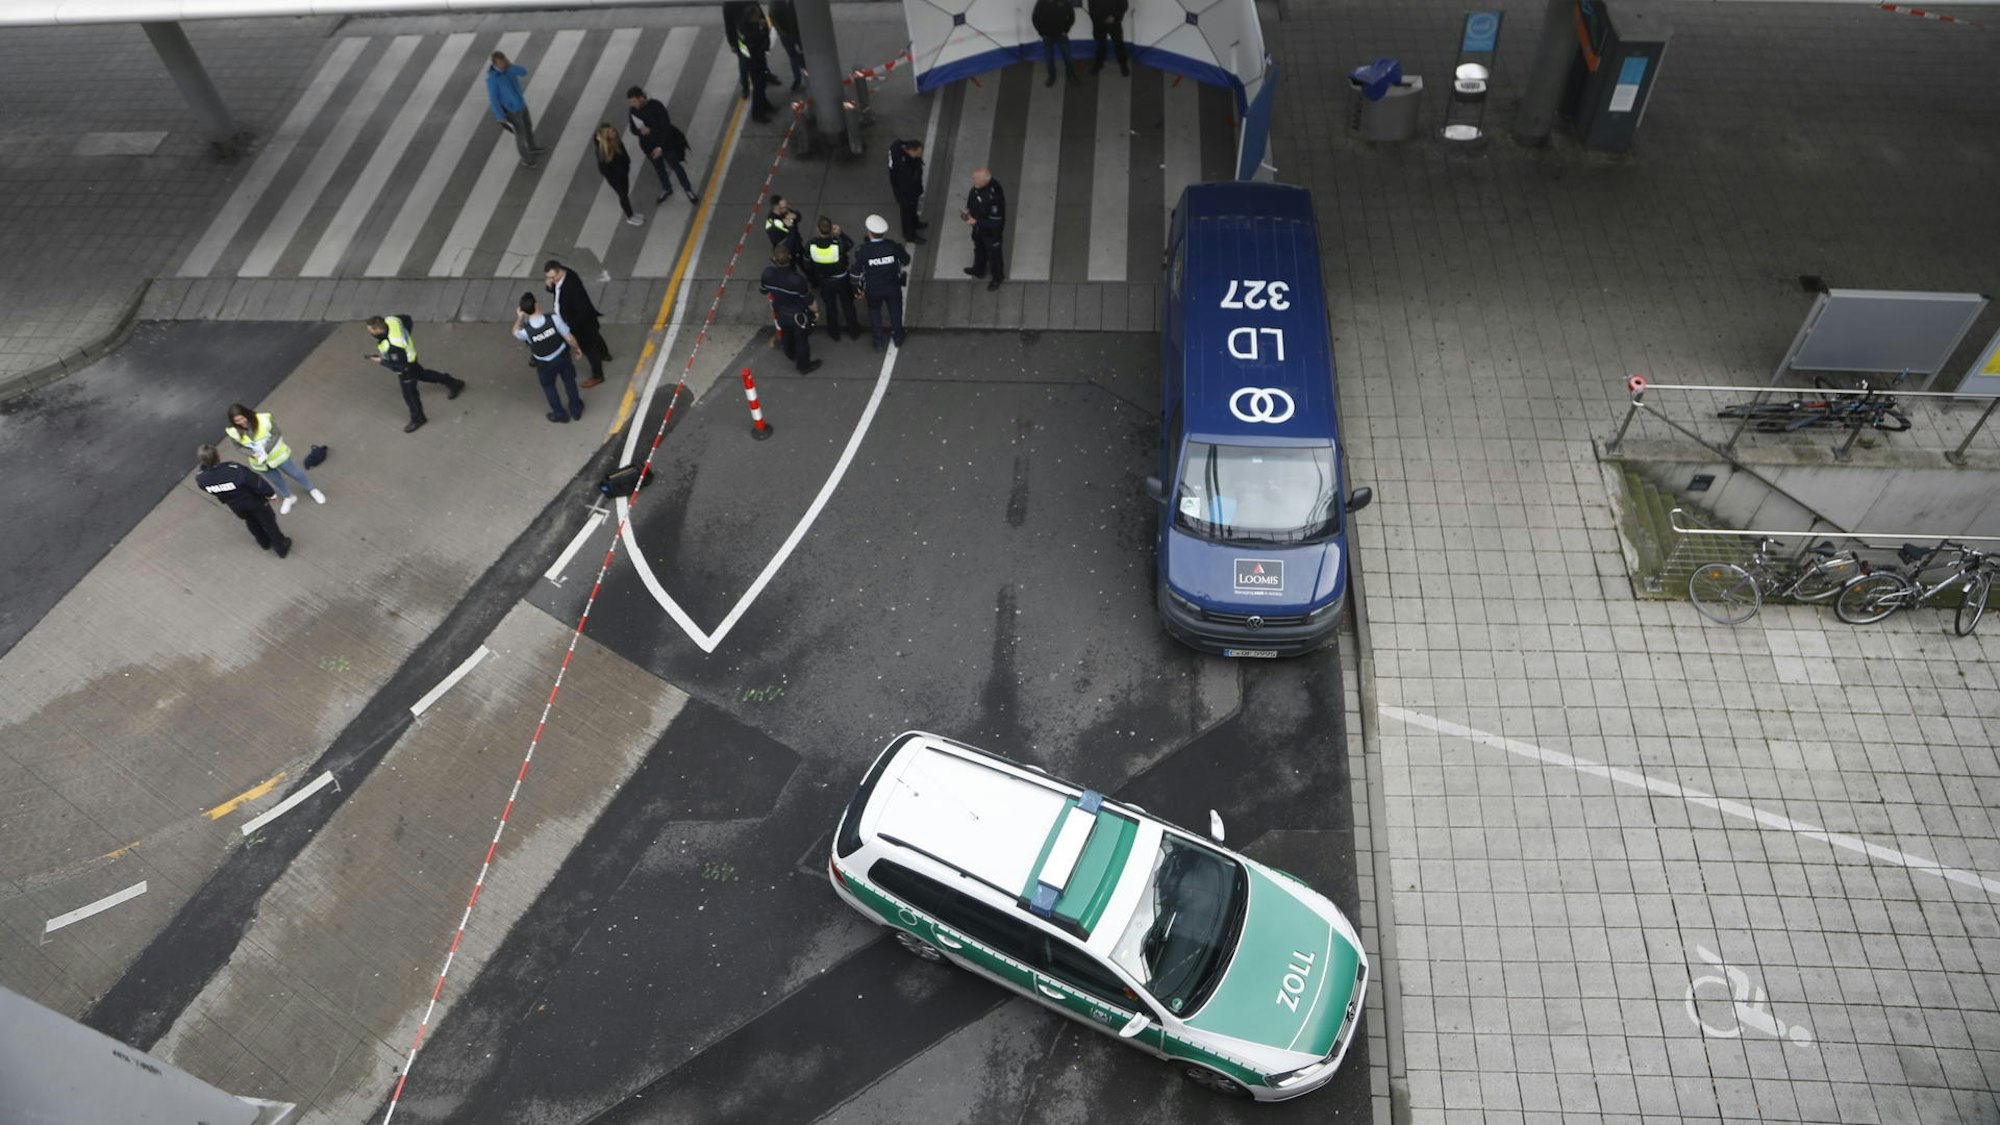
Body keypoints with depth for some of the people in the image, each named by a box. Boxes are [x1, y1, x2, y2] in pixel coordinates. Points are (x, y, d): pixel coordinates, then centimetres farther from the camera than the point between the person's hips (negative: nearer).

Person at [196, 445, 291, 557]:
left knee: (251, 522, 33)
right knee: (268, 523, 21)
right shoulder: (235, 470, -41)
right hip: (254, 501, -4)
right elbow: (256, 483, -26)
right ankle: (281, 547, 39)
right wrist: (270, 493, -8)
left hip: (235, 506, 4)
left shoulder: (201, 478, -27)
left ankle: (265, 543, 56)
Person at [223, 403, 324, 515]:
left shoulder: (263, 419, -31)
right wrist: (252, 454, -27)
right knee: (276, 480, 26)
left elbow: (277, 434, -20)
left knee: (294, 473, 19)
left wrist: (266, 450, -30)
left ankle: (312, 490, 46)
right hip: (260, 462, 3)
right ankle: (288, 498, 52)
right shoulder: (233, 432, -23)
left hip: (277, 455, -2)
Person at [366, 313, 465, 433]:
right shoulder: (390, 320, -24)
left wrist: (380, 361, -23)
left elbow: (399, 366, -33)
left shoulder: (392, 346, -45)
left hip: (406, 367, -8)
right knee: (423, 374, 34)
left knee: (409, 394, 13)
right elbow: (407, 318, -3)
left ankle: (417, 419, 35)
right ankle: (453, 384, 51)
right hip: (409, 355, 9)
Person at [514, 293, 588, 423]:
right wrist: (576, 348, -2)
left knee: (548, 386, 27)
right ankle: (576, 409, 46)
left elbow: (516, 333, -4)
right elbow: (569, 338, -21)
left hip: (545, 364, -1)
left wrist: (519, 318, 2)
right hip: (562, 356, 1)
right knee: (569, 381, 27)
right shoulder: (553, 318, -32)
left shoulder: (526, 331, -31)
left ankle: (560, 414, 44)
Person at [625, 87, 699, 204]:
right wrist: (641, 131, -25)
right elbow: (633, 129, 0)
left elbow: (666, 126, -22)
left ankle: (688, 190, 29)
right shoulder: (633, 111, -11)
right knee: (658, 168, 23)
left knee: (675, 166, 11)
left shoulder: (656, 106, -25)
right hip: (649, 145, 5)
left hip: (665, 142, -4)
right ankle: (666, 189, 47)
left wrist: (661, 146, -26)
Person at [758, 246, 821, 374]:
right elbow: (813, 306, -28)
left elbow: (762, 291, -4)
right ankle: (804, 366, 47)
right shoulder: (797, 280, -40)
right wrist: (816, 309, -5)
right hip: (799, 315, -4)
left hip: (781, 313, 4)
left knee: (786, 335, 33)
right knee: (801, 340, 23)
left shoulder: (768, 273, -27)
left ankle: (791, 355, 61)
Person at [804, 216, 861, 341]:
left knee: (830, 308, 24)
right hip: (842, 280, -1)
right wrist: (840, 233, -11)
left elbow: (808, 265, -9)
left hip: (824, 282, 1)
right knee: (848, 306, 23)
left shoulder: (810, 245, -26)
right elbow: (850, 244, -8)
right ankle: (854, 331, 41)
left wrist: (814, 279, 8)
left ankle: (834, 334, 42)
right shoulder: (839, 243, -33)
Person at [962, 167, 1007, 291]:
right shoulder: (978, 185, -20)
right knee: (979, 248, 31)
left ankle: (998, 277, 45)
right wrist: (967, 210, -7)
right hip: (979, 226, 8)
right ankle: (978, 270, 58)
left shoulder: (993, 197, -43)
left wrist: (976, 221, -27)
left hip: (991, 230, -8)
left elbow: (995, 221, -32)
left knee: (993, 253, 18)